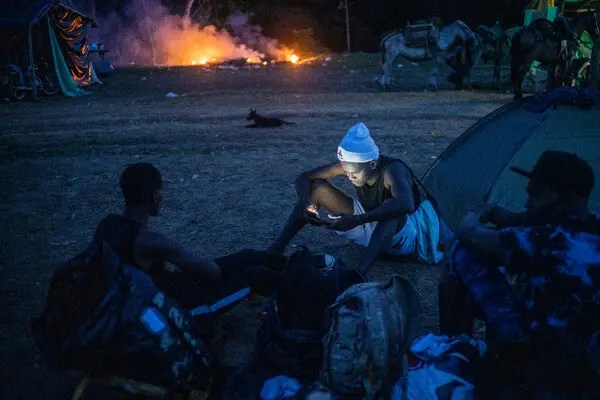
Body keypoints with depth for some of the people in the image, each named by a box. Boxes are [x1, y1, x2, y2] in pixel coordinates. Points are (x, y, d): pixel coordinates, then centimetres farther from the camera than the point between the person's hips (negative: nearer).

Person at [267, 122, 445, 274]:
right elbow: (304, 178, -12)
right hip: (370, 228, 6)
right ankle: (278, 247, -14)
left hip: (403, 234, -5)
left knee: (391, 207, -43)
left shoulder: (392, 170, -34)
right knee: (317, 187, -11)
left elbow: (405, 204, -55)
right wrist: (307, 204, -34)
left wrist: (357, 220, -60)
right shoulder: (348, 165, -18)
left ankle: (360, 272, -52)